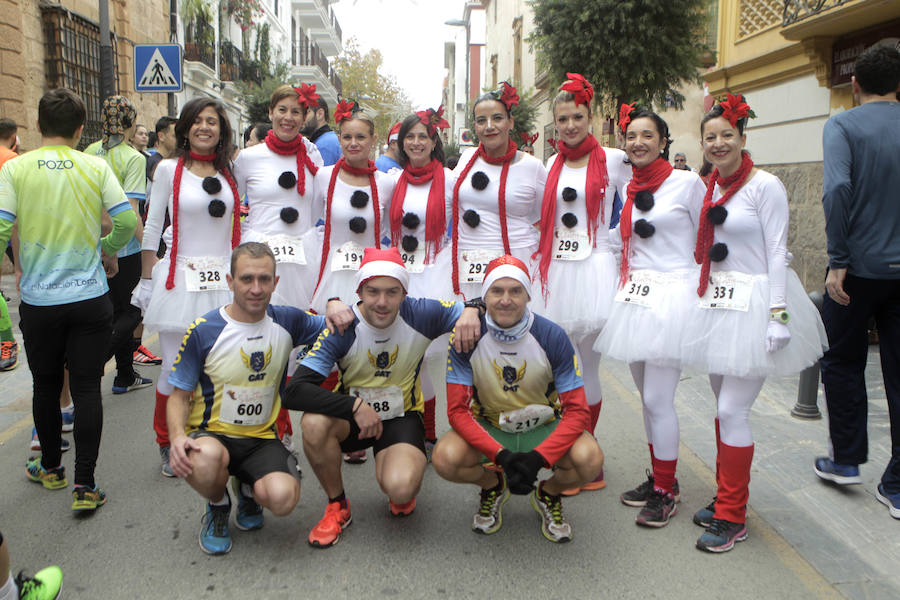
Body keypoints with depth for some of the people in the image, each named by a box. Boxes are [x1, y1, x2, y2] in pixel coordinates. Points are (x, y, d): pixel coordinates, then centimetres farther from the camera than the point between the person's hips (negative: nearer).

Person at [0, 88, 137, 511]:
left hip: (38, 300, 1)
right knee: (86, 388, 3)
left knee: (46, 386, 16)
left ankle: (51, 468, 34)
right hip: (90, 298, 0)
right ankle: (85, 485, 3)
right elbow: (127, 222, -7)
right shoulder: (96, 167, -3)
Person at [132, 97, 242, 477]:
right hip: (180, 280, -3)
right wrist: (146, 280, 2)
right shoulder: (170, 169, 3)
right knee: (175, 369, -2)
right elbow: (152, 227, 4)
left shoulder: (229, 174, 13)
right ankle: (167, 445, 17)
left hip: (223, 281, 3)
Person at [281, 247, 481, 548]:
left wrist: (471, 310, -28)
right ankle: (337, 506, -5)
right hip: (353, 416, 1)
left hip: (402, 417, -1)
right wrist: (355, 405, -33)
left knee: (399, 488, -30)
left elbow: (478, 306, -3)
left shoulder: (420, 315, -15)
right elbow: (294, 390, -25)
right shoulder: (341, 329, -19)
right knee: (314, 422, -33)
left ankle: (404, 492, 13)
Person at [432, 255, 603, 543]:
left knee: (590, 459, -29)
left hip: (544, 428, 0)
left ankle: (549, 493, 8)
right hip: (487, 428, 0)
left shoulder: (552, 336, -17)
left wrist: (538, 458, -32)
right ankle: (493, 486, 8)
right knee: (445, 459, -30)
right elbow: (457, 410, -17)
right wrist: (501, 455, -31)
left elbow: (577, 410, -17)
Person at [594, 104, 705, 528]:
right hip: (633, 297, 6)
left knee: (658, 399, -6)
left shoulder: (687, 182, -4)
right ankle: (658, 476, 25)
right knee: (647, 394, 11)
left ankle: (666, 491, 8)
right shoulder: (628, 188, 13)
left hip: (672, 297, -6)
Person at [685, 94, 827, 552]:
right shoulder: (710, 188, 11)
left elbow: (777, 253, -11)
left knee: (732, 412, -8)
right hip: (718, 306, 7)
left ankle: (733, 518, 4)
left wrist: (778, 315, -16)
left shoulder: (765, 185, -8)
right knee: (725, 407, 12)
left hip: (754, 304, -7)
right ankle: (726, 498, 26)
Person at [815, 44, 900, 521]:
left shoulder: (843, 126, -5)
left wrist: (838, 260, -16)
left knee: (843, 363, 14)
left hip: (861, 267, -3)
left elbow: (838, 189, -20)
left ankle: (847, 460, 22)